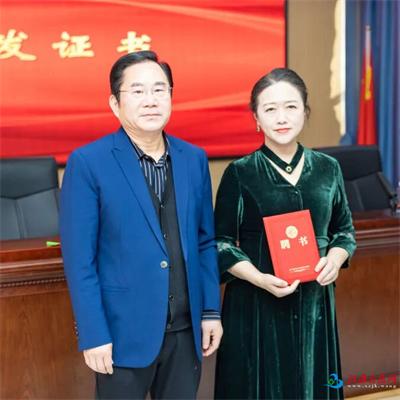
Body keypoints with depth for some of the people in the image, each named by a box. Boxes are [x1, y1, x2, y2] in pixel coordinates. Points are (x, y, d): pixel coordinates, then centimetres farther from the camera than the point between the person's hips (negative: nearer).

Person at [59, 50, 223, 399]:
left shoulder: (194, 159, 5)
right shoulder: (88, 163, -10)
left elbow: (205, 240, 10)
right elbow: (78, 258, -10)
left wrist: (211, 310, 7)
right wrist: (93, 334, -12)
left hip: (186, 330, 4)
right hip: (123, 331, -4)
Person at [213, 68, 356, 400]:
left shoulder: (327, 168, 4)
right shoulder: (239, 173, -6)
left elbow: (344, 229, 13)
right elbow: (222, 243, -4)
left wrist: (335, 259, -8)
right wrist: (260, 279, -19)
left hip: (314, 302, 3)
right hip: (255, 305, -3)